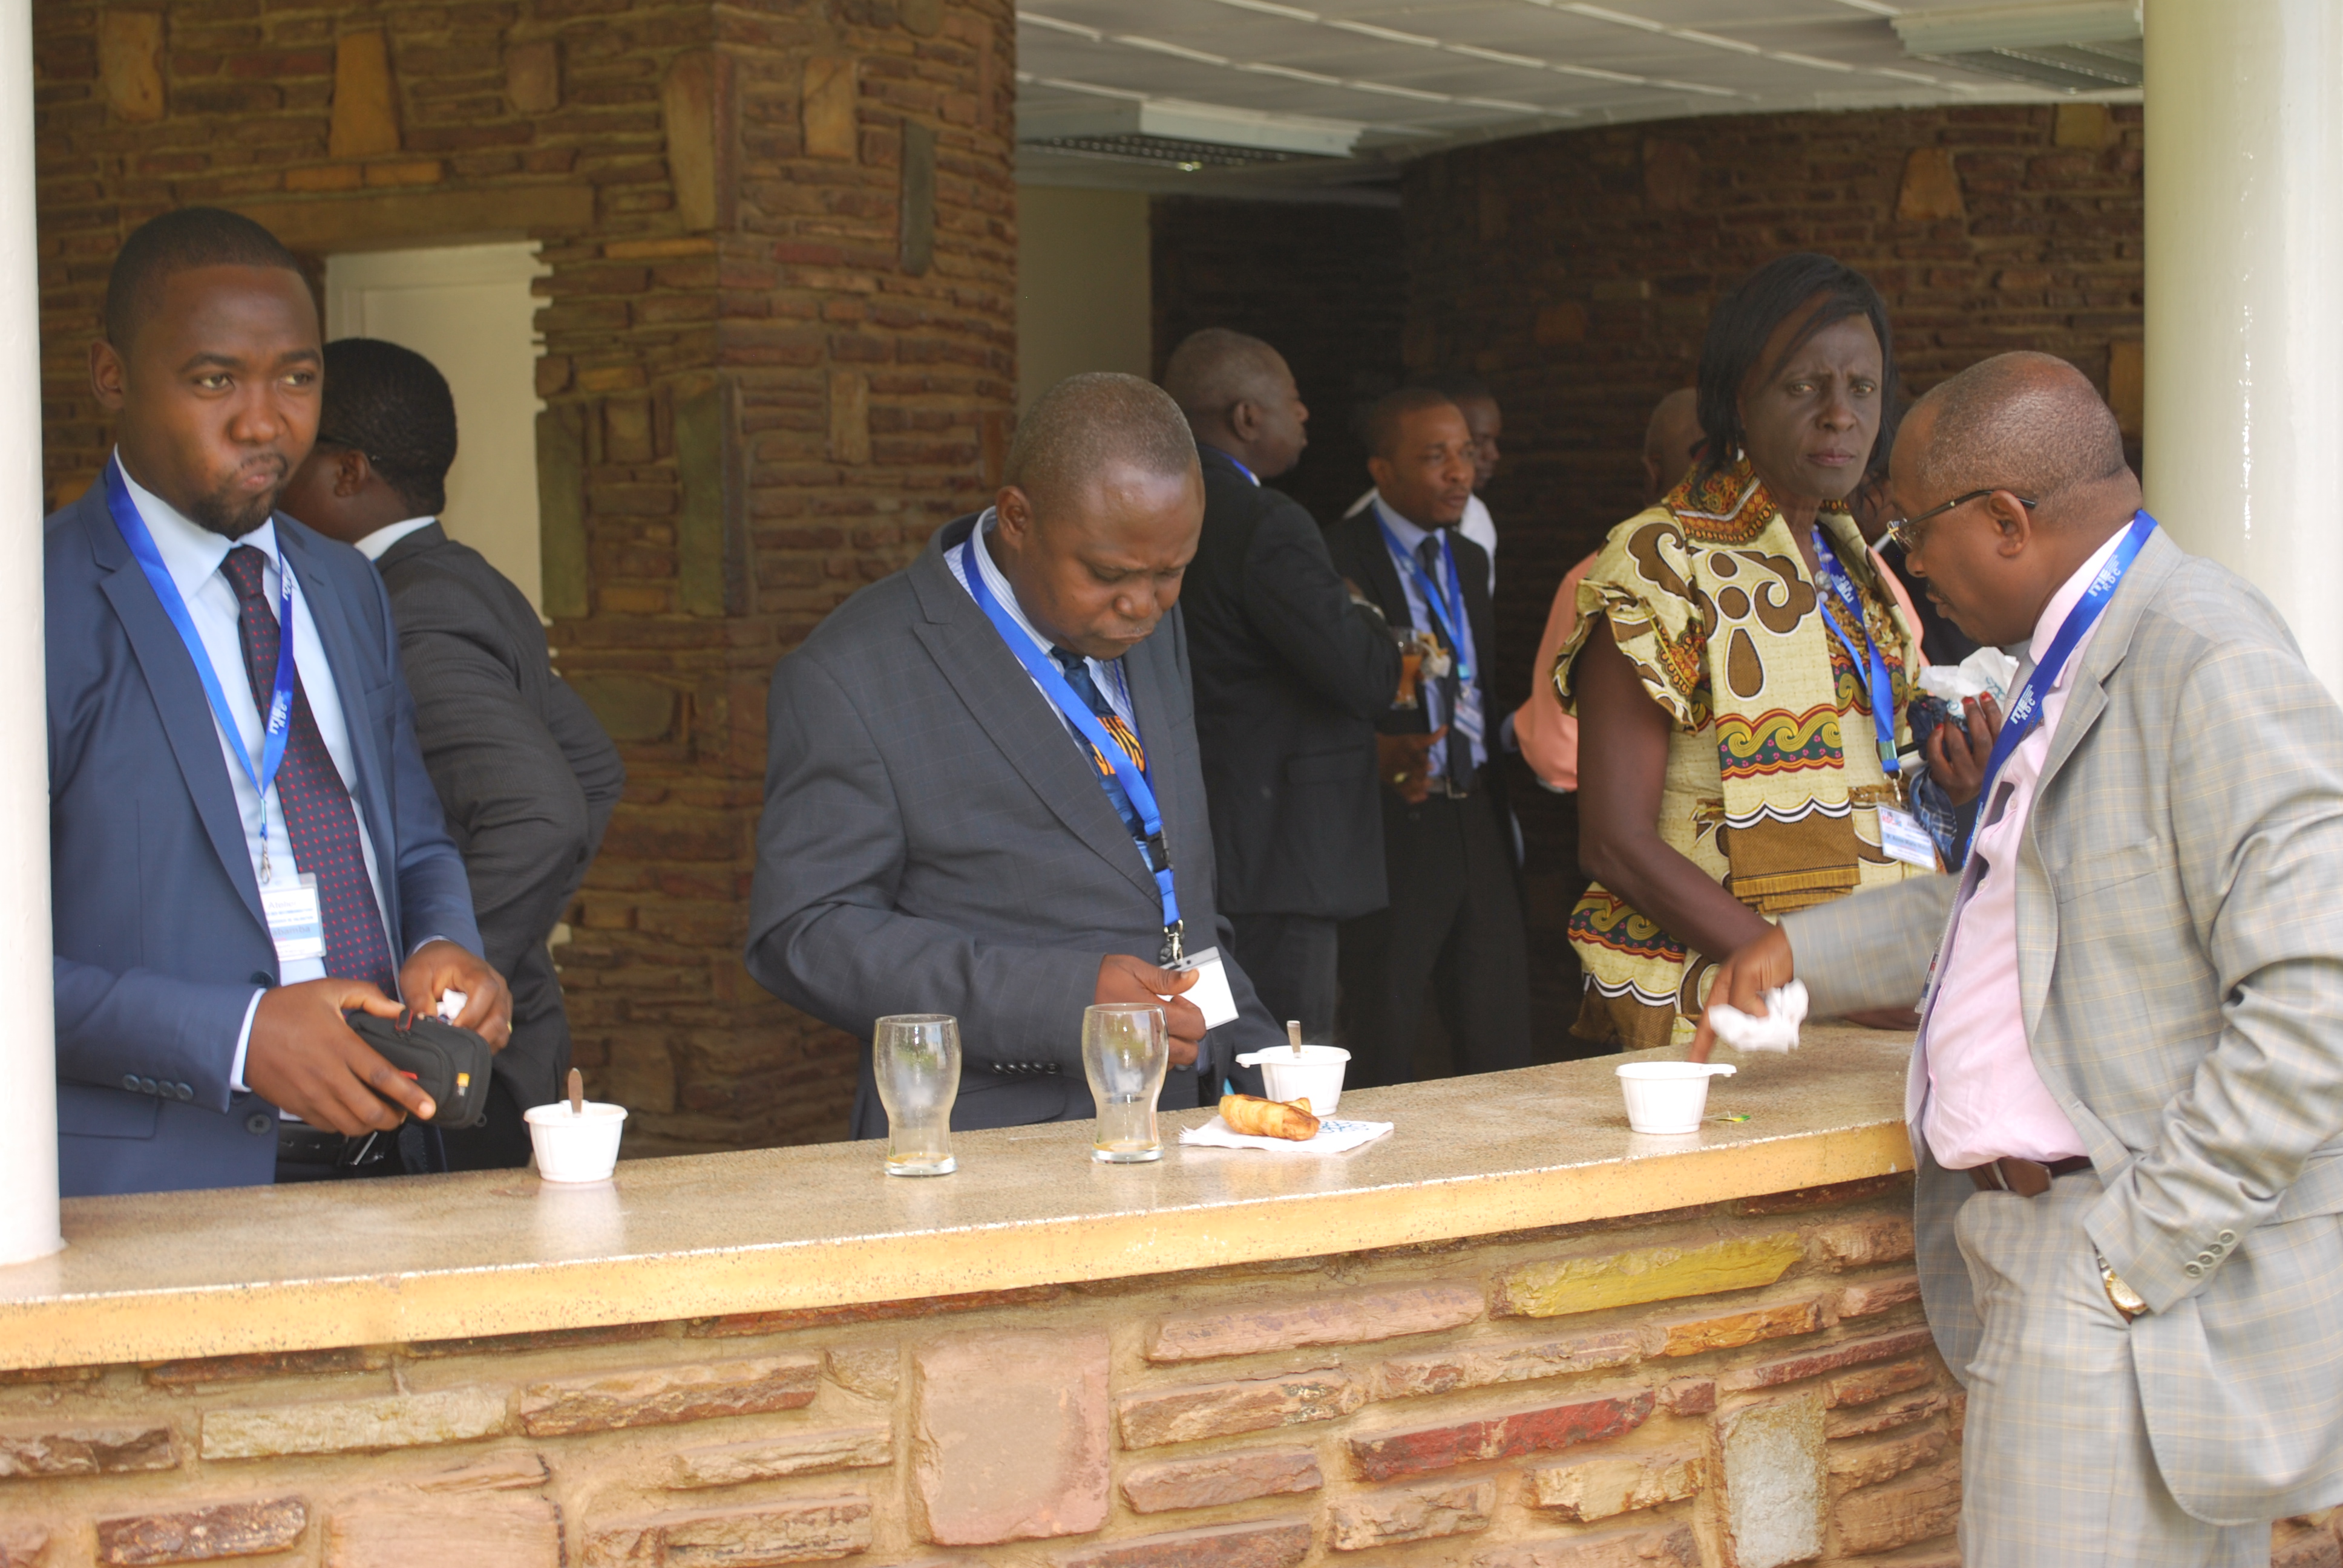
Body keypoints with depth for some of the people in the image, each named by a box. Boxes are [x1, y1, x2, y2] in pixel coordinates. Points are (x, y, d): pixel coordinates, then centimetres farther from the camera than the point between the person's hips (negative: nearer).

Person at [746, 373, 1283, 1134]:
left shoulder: (1151, 631, 14)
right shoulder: (851, 676, -8)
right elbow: (802, 936, -11)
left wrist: (1251, 1055, 10)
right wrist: (1066, 1000, -18)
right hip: (986, 1156, -5)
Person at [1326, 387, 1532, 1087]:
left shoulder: (1470, 561, 17)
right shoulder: (1336, 559, -8)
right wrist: (1376, 752, -25)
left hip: (1478, 822, 7)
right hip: (1394, 821, -7)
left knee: (1502, 1048, 6)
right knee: (1383, 1055, -1)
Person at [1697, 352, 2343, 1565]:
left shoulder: (2209, 668, -18)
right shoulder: (2075, 662, 15)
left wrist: (2141, 1253, -22)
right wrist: (1802, 950, 29)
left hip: (2146, 1298, -9)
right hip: (2049, 1260, 9)